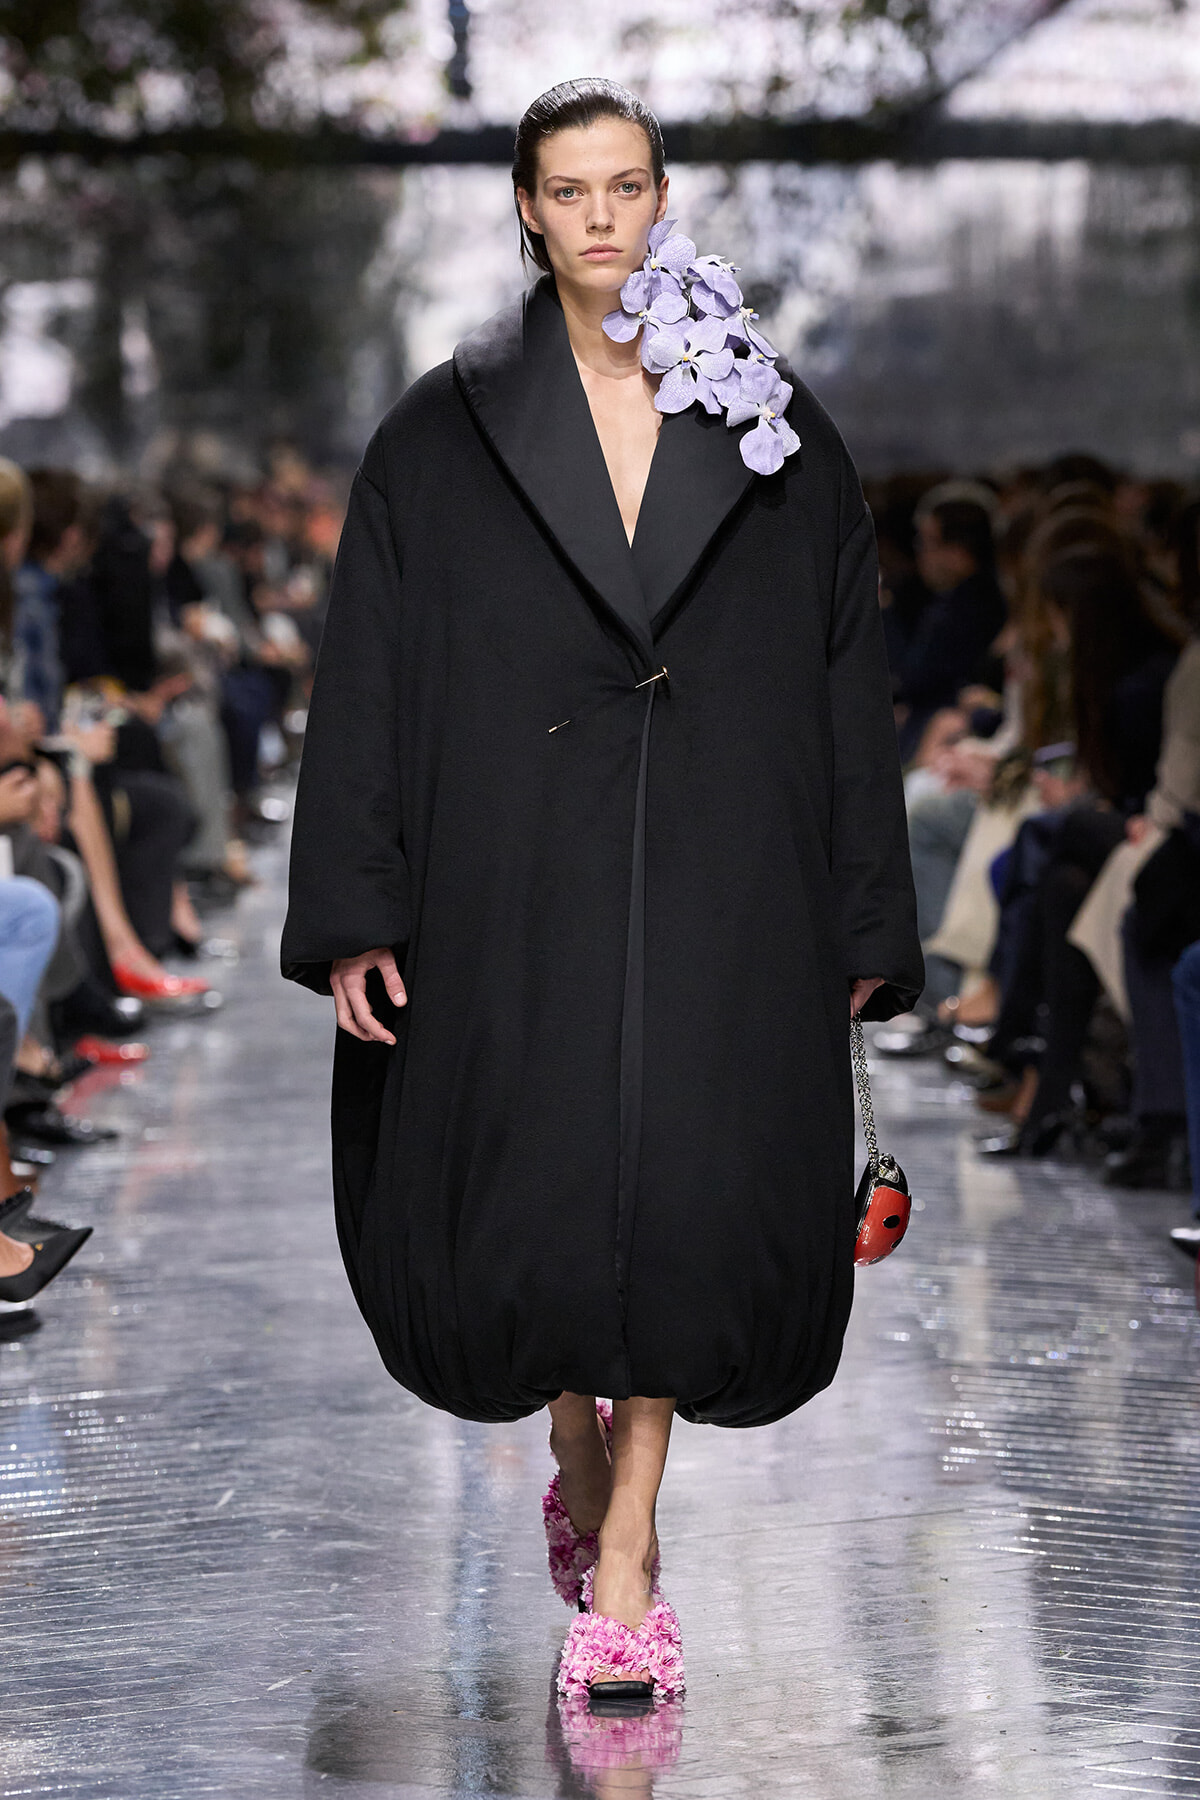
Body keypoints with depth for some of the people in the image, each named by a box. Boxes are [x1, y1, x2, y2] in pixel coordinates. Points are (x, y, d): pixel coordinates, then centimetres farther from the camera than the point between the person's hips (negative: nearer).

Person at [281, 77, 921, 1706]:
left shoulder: (771, 425, 5)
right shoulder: (445, 436, 3)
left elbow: (848, 684, 6)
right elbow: (367, 679, 1)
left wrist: (863, 920, 2)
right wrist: (356, 913, -6)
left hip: (718, 880, 0)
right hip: (517, 871, 0)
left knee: (685, 1189, -5)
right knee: (532, 1190, 3)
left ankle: (625, 1545, 6)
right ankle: (580, 1464, 32)